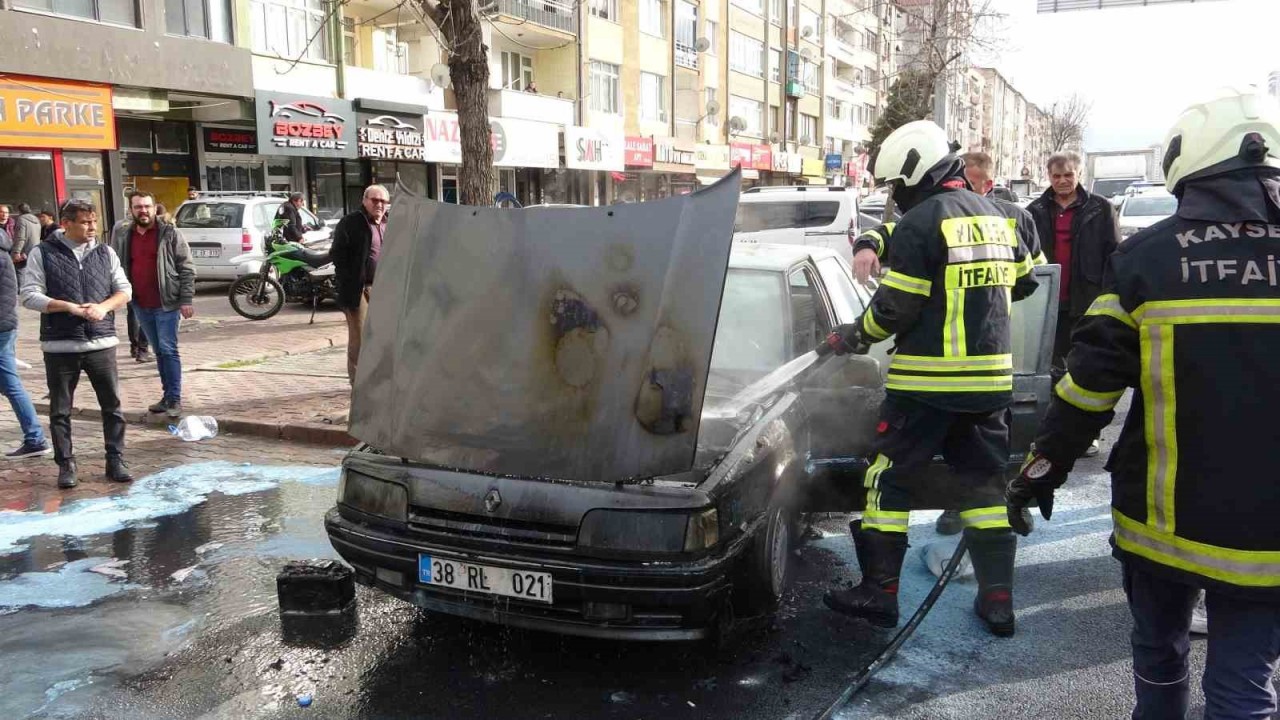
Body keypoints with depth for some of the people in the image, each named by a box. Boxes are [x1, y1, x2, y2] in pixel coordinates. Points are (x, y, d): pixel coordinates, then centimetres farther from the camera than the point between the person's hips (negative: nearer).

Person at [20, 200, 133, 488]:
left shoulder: (105, 253, 8)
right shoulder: (43, 253, -1)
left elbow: (124, 290, 9)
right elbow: (29, 296, -5)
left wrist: (103, 307, -10)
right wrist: (68, 307, -17)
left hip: (101, 342, 2)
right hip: (60, 345, -2)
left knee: (112, 405, 5)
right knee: (60, 410, 6)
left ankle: (115, 461, 15)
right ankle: (66, 465, 16)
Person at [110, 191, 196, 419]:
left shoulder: (170, 234, -5)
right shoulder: (122, 235, 9)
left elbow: (187, 268, -7)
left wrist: (186, 299, -12)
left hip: (167, 303, -5)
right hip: (141, 306, 5)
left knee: (168, 350, -7)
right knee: (159, 351, 13)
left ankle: (174, 399, -3)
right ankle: (167, 396, 21)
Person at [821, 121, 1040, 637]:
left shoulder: (921, 222, -13)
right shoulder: (998, 217, 10)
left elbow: (894, 308, -14)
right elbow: (1022, 283, 20)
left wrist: (851, 338, 3)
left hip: (928, 381, -7)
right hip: (992, 377, 7)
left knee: (890, 479, 5)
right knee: (985, 482, 14)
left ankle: (879, 592, 10)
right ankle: (997, 599, 16)